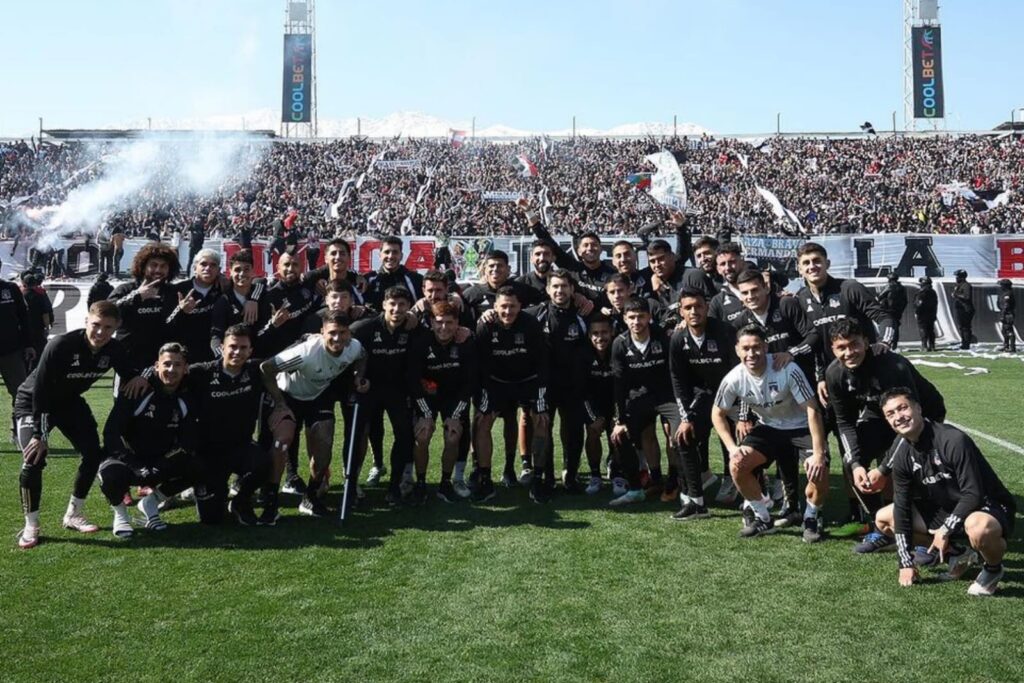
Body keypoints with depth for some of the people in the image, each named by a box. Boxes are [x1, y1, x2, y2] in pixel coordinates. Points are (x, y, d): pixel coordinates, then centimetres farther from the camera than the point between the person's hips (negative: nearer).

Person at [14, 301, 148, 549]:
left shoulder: (114, 349, -18)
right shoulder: (60, 345, -33)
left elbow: (128, 373, 2)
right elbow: (40, 390, -29)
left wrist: (138, 377, -25)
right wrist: (39, 434, -28)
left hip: (70, 401, 6)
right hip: (33, 401, -5)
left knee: (93, 454, -3)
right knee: (34, 459, -19)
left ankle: (74, 515, 16)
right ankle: (31, 526, -3)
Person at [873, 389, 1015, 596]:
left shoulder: (953, 441, -26)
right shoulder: (900, 454, -7)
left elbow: (973, 495, -26)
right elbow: (901, 507, -4)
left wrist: (945, 530, -23)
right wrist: (906, 562, -5)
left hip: (989, 508, -7)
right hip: (946, 509, 7)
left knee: (979, 528, -42)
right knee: (883, 518, 3)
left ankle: (993, 568, -5)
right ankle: (954, 554, 12)